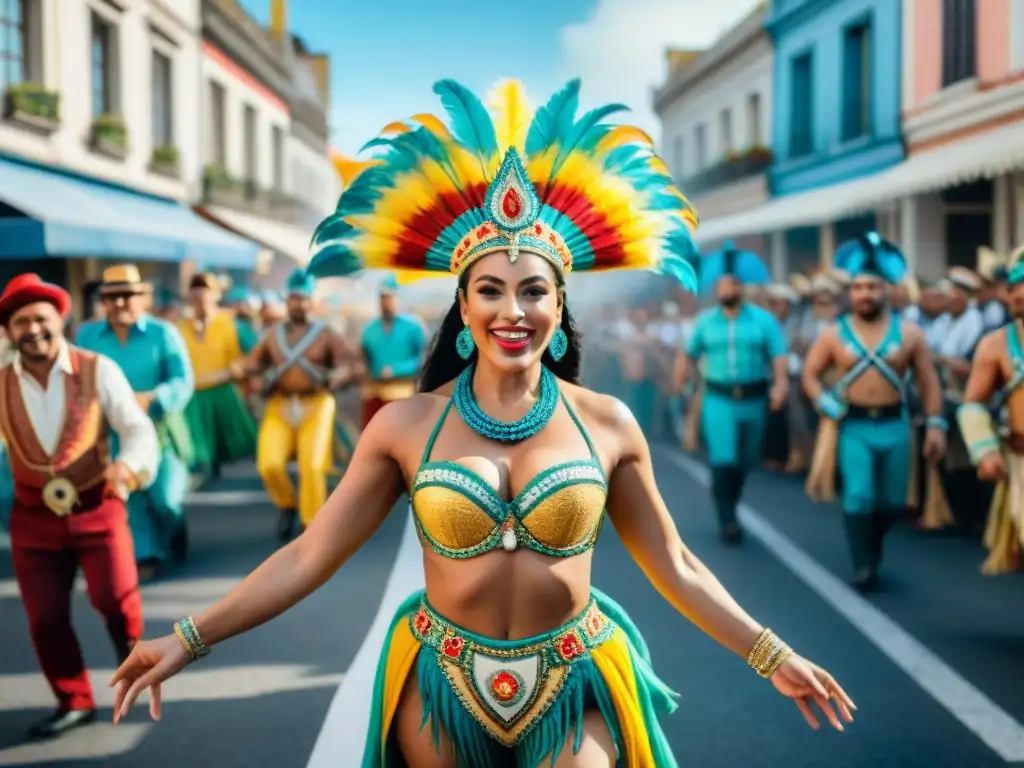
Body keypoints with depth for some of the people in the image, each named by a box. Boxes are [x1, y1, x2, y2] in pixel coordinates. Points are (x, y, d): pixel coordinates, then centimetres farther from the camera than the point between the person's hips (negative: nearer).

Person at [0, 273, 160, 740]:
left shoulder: (98, 370, -6)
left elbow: (138, 429, -10)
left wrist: (128, 464, -30)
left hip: (97, 509, -2)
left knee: (114, 596, -16)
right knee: (44, 620, 4)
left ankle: (131, 646, 20)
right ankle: (74, 702, 24)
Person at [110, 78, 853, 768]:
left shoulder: (607, 423, -6)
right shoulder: (406, 425, -7)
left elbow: (675, 566, 2)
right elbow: (309, 556, -6)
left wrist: (773, 657, 2)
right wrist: (190, 639, -11)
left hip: (575, 689, 0)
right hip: (441, 687, 1)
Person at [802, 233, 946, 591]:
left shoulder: (909, 333, 1)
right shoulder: (834, 335, 0)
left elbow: (928, 380, 3)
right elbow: (810, 373, 7)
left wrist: (935, 424, -4)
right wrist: (826, 404, -10)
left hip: (894, 425, 2)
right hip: (852, 426, -2)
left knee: (893, 502, 8)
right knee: (859, 496, -13)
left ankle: (871, 545, 36)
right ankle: (863, 566, -1)